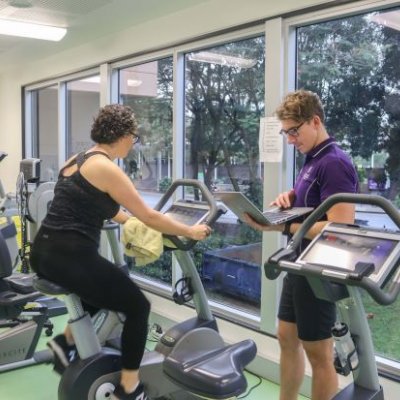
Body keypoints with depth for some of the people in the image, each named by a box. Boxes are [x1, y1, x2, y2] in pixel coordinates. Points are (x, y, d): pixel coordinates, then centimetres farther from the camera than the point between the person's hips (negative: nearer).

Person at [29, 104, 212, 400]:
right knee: (138, 306, 6)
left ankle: (68, 340, 28)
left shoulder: (77, 161, 15)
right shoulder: (106, 168, -12)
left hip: (45, 252, 9)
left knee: (104, 286, 34)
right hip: (69, 256, -9)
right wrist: (190, 231, 4)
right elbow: (149, 216, -8)